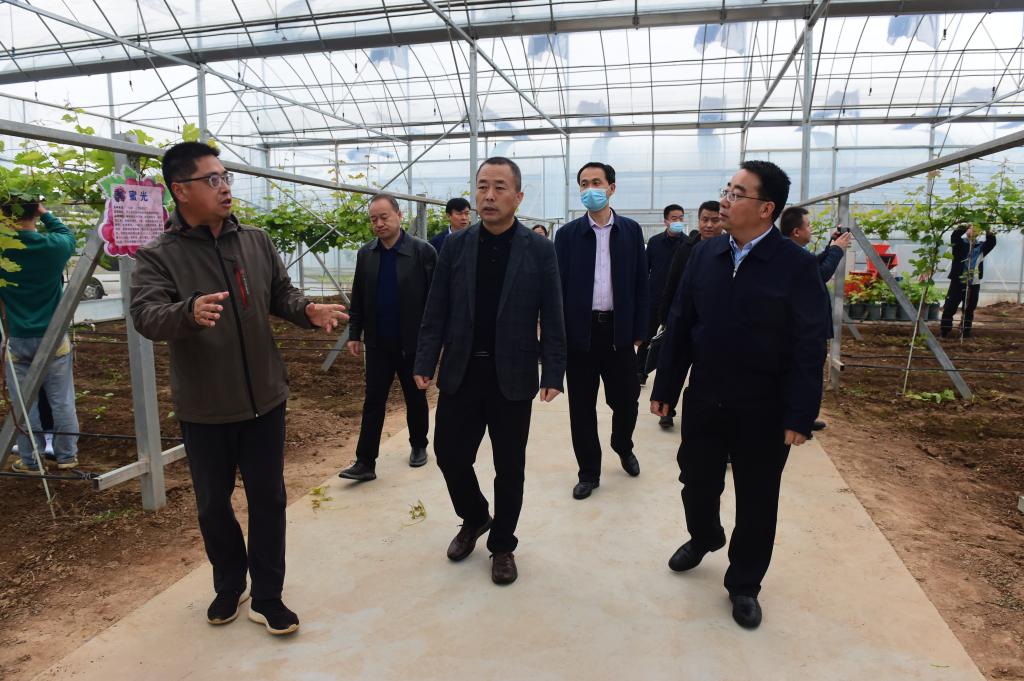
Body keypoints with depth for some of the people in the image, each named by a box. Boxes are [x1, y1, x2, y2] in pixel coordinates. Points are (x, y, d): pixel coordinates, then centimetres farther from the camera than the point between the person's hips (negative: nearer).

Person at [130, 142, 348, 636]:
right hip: (203, 409, -2)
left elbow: (281, 295, 8)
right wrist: (189, 311, -46)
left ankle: (267, 596, 27)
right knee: (213, 504, 15)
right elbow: (145, 316, -24)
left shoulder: (257, 243, 2)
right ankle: (229, 586, 40)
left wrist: (309, 311, -15)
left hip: (263, 399, 3)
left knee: (268, 499, 10)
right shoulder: (157, 256, -10)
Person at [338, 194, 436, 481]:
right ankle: (365, 462, 9)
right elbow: (358, 299, 9)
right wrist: (354, 334, 6)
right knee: (373, 403, 4)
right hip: (378, 344, 3)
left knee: (416, 400, 14)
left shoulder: (423, 251, -9)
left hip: (413, 343, -3)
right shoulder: (365, 254, 4)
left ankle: (419, 446, 34)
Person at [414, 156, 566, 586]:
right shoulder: (456, 245, 3)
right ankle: (473, 518, 37)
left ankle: (502, 545, 29)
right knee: (450, 454, 8)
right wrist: (425, 363, -2)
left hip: (512, 376, -2)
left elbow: (551, 319, -3)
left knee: (509, 467, 9)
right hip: (461, 372, 2)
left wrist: (553, 374, -9)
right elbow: (436, 311, 3)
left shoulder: (539, 250, -3)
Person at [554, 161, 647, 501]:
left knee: (626, 399, 9)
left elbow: (640, 283, 4)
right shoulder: (568, 233, 1)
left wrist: (639, 329, 0)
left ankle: (623, 448, 40)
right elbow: (558, 286, 0)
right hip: (580, 330, 0)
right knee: (581, 406, 6)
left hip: (619, 329, 1)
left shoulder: (631, 230, 4)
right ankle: (589, 471, 23)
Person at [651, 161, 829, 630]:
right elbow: (680, 325, 2)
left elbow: (809, 346, -11)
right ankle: (703, 537, 49)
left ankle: (744, 584, 33)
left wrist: (800, 415, -14)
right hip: (703, 398, 3)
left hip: (764, 409, -3)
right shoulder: (704, 254, 1)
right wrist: (664, 387, 2)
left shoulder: (796, 265, -11)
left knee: (756, 501, 12)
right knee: (696, 482, 17)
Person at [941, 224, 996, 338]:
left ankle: (965, 332, 18)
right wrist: (965, 227, -27)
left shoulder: (981, 246, 9)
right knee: (949, 308, -3)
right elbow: (954, 235, -16)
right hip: (957, 282, -3)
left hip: (973, 284, 3)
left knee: (969, 310, 9)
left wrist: (987, 233, -20)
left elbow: (992, 242, -7)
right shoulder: (960, 244, 2)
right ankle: (944, 331, 4)